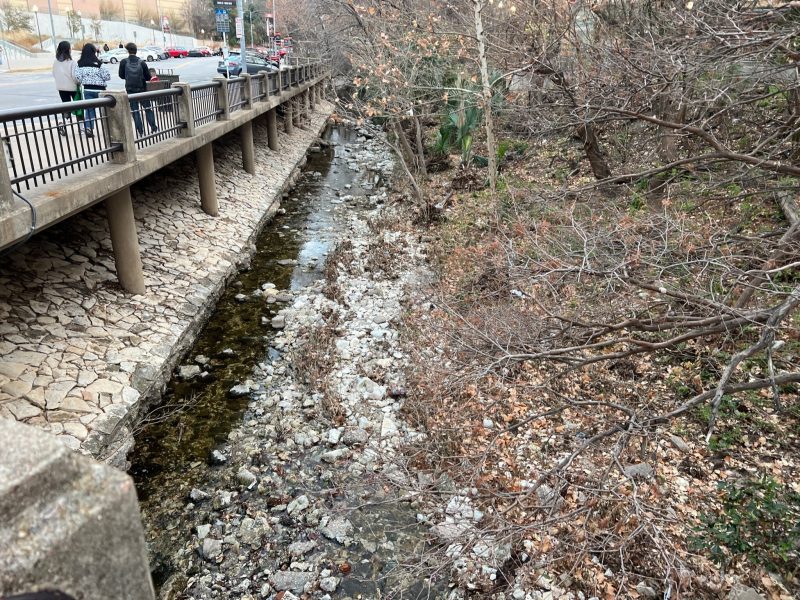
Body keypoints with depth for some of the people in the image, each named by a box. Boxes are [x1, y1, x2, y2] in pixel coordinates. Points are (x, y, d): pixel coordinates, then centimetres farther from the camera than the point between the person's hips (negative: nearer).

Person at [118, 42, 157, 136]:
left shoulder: (123, 62, -6)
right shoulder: (142, 62, -7)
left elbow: (121, 75, 1)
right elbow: (148, 77, -5)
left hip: (130, 90, 0)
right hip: (142, 89, 0)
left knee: (135, 110, 6)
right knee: (148, 108, 13)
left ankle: (140, 131, 3)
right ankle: (153, 127, 8)